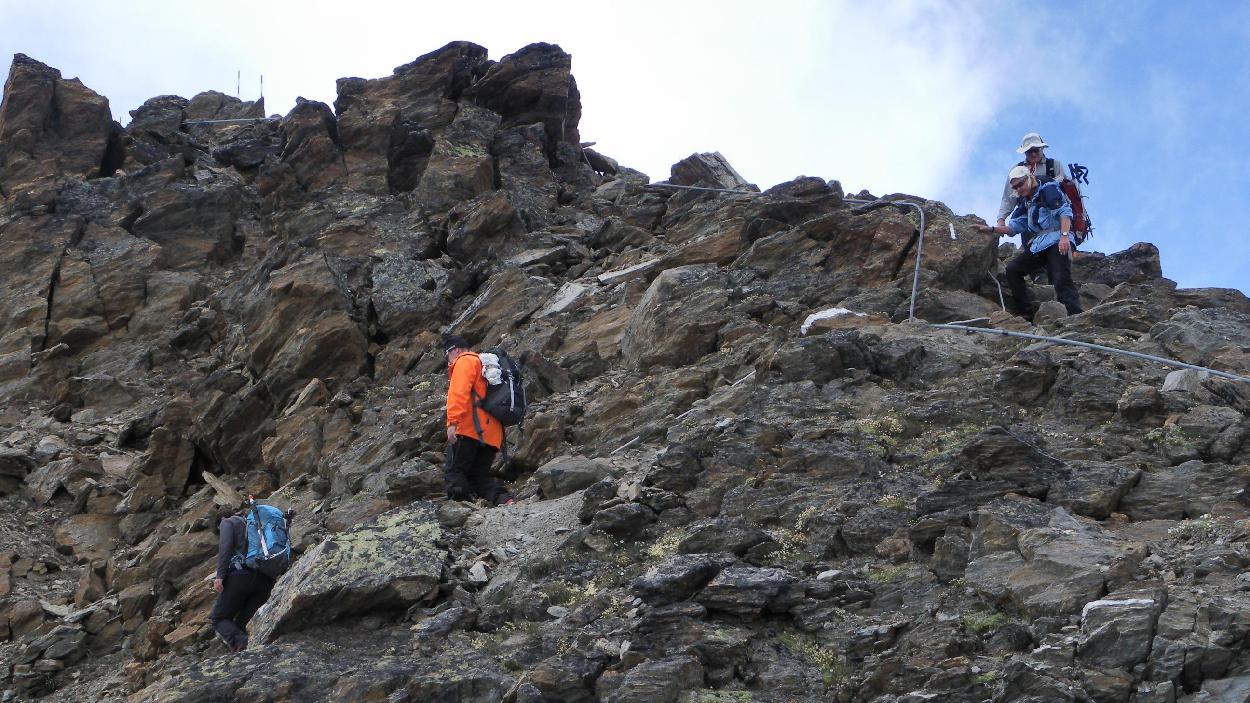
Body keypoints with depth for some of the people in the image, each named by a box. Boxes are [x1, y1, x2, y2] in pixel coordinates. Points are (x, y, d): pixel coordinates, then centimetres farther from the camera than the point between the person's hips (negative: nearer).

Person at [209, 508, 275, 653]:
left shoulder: (227, 522, 14)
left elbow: (225, 546, -7)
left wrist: (220, 575, -14)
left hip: (241, 574, -6)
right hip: (265, 580, 6)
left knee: (218, 618, 5)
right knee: (240, 623, 15)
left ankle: (240, 642, -23)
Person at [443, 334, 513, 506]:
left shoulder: (464, 361, 4)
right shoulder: (484, 365, 32)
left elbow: (459, 392, -14)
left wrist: (453, 422, -22)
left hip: (469, 429, -9)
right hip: (491, 434, 9)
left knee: (455, 472, -8)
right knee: (479, 475, 9)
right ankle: (503, 500, -10)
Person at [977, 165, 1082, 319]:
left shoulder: (1049, 190, 0)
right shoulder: (1025, 204, 24)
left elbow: (1065, 212, -11)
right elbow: (1014, 227, 22)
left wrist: (1064, 235, -25)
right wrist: (991, 229, 11)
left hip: (1058, 242, -9)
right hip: (1037, 246, 9)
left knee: (1061, 280, -22)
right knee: (1012, 269, 1)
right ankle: (1027, 313, -1)